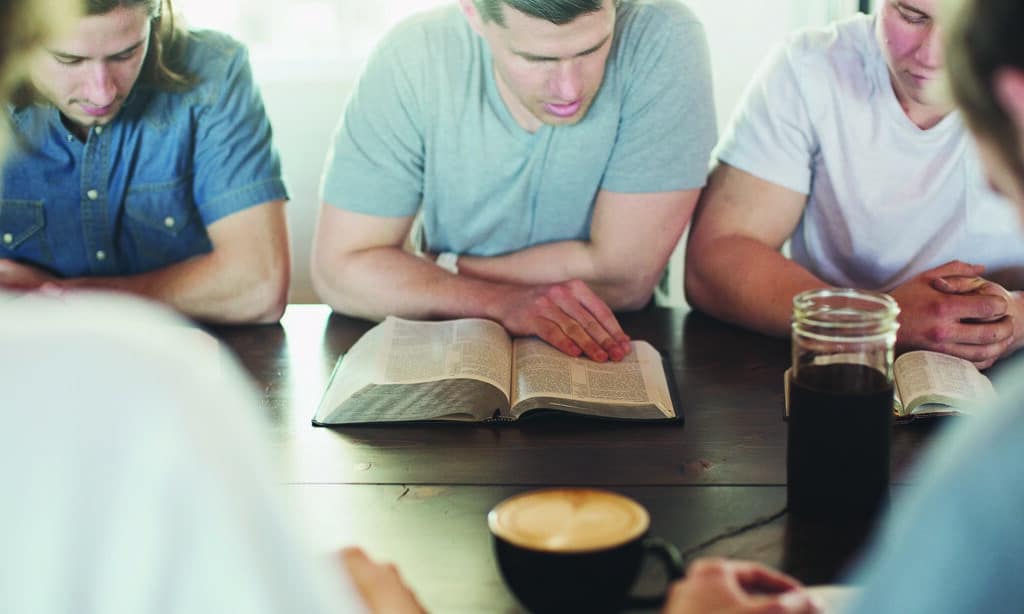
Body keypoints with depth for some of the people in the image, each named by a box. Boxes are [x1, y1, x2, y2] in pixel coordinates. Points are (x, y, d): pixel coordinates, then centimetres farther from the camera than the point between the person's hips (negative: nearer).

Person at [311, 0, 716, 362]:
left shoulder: (664, 43, -21)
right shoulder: (411, 62, -17)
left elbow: (622, 275, -20)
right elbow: (339, 268, -15)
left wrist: (443, 274, -13)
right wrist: (504, 301, -29)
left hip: (620, 354, 0)